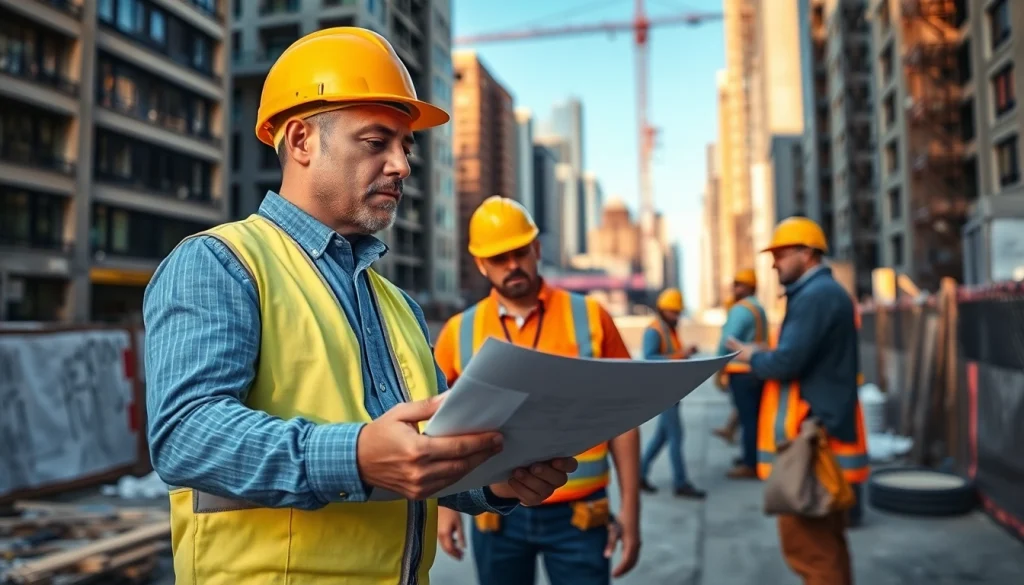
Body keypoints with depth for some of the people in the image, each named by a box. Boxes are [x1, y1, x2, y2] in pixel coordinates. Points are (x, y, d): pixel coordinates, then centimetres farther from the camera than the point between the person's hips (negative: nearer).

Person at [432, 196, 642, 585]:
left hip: (578, 514, -1)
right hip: (497, 516, 2)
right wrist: (444, 504, 2)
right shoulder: (459, 333, -1)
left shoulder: (590, 318, -4)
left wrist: (630, 511, -2)